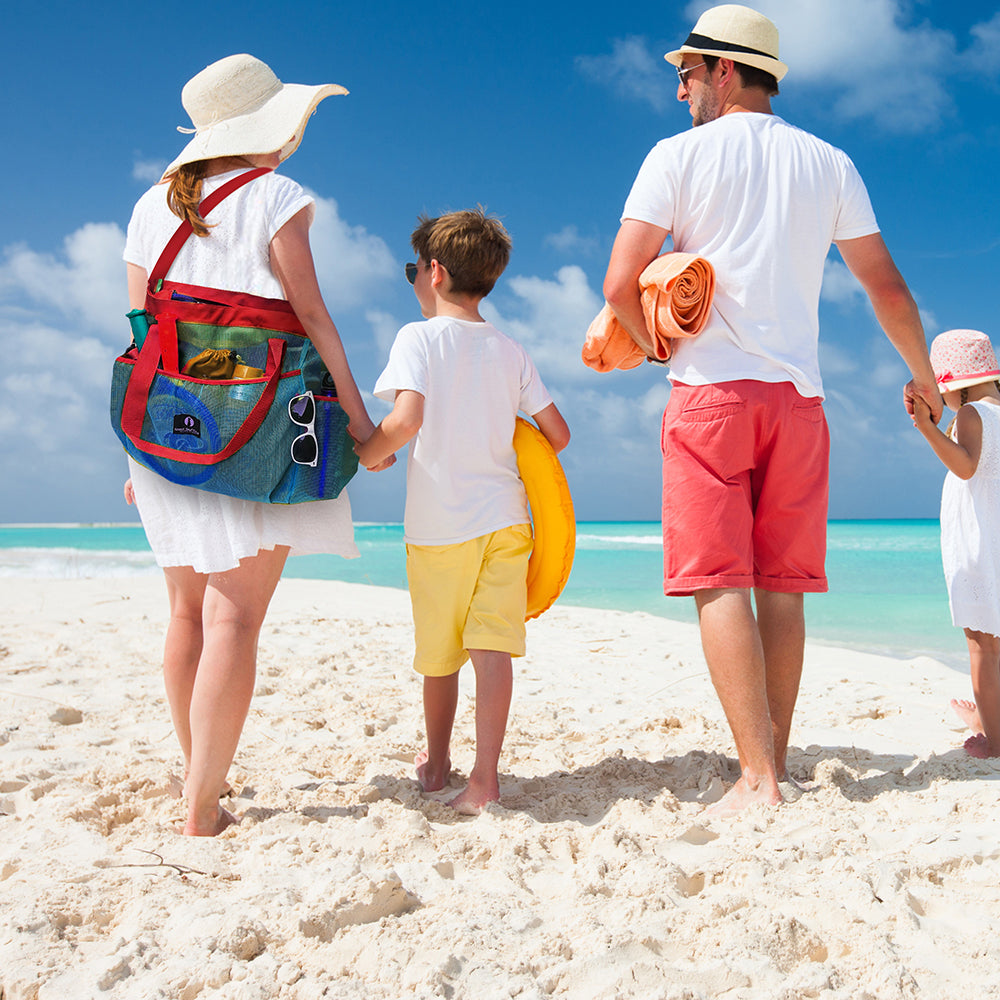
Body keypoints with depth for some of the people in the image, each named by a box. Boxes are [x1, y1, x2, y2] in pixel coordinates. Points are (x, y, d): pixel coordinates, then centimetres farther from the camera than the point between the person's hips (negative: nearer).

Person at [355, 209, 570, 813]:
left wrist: (367, 454, 0)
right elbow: (559, 433, 10)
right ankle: (485, 777, -9)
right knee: (493, 645, -3)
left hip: (436, 524, -2)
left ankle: (436, 764, 30)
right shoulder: (511, 351, 8)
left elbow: (406, 419, -20)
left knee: (438, 651, 12)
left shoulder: (419, 337, -5)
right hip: (501, 516, 2)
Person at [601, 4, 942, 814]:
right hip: (798, 396, 4)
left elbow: (620, 285, -7)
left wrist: (659, 345, 12)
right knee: (783, 587, 8)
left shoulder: (678, 155, 2)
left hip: (711, 390, -4)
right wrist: (924, 378, 28)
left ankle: (759, 779, -12)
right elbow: (887, 288, 14)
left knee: (720, 582, -6)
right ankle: (777, 766, 13)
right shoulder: (829, 164, 13)